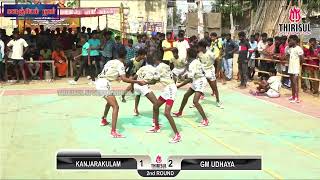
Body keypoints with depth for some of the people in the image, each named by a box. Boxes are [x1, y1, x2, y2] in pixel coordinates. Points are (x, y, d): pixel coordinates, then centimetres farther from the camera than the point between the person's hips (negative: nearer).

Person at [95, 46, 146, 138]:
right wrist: (138, 82, -15)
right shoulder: (120, 64, -5)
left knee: (110, 102, 33)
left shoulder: (111, 61, 19)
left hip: (99, 82, 9)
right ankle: (113, 131, -22)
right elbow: (124, 79, -18)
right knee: (115, 106, -12)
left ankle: (103, 120, 49)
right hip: (105, 84, -9)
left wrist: (117, 77, 48)